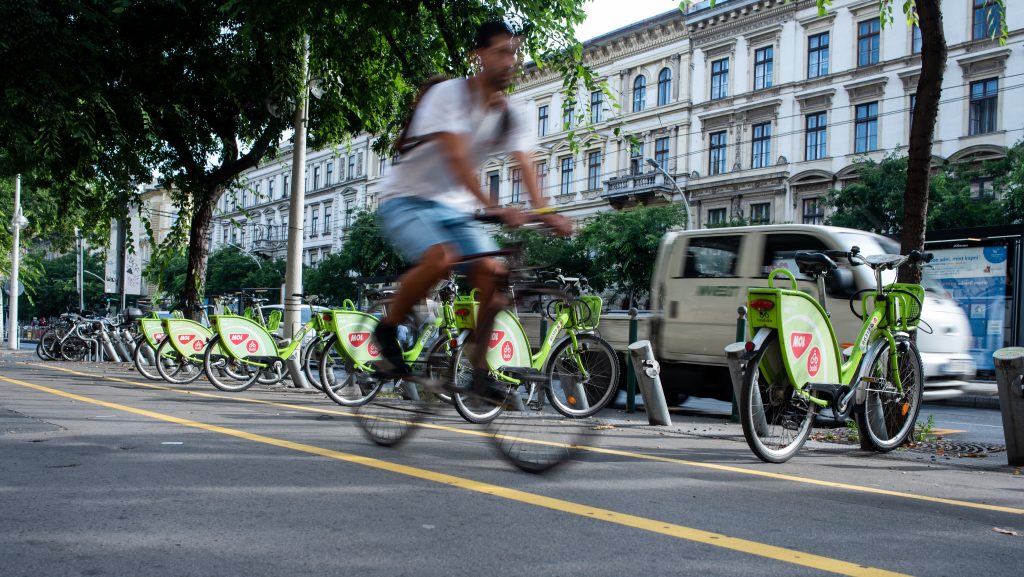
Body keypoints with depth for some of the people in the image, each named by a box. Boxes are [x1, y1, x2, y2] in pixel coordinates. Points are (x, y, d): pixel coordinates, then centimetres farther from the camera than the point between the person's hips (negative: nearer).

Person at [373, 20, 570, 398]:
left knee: (492, 274, -13)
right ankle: (387, 331, -10)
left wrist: (543, 211, -29)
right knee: (442, 258, -33)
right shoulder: (448, 95, -18)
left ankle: (479, 368, 0)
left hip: (456, 207, 6)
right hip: (408, 199, -6)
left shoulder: (509, 117, 2)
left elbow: (525, 167, -11)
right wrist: (492, 206, -42)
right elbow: (456, 158, -31)